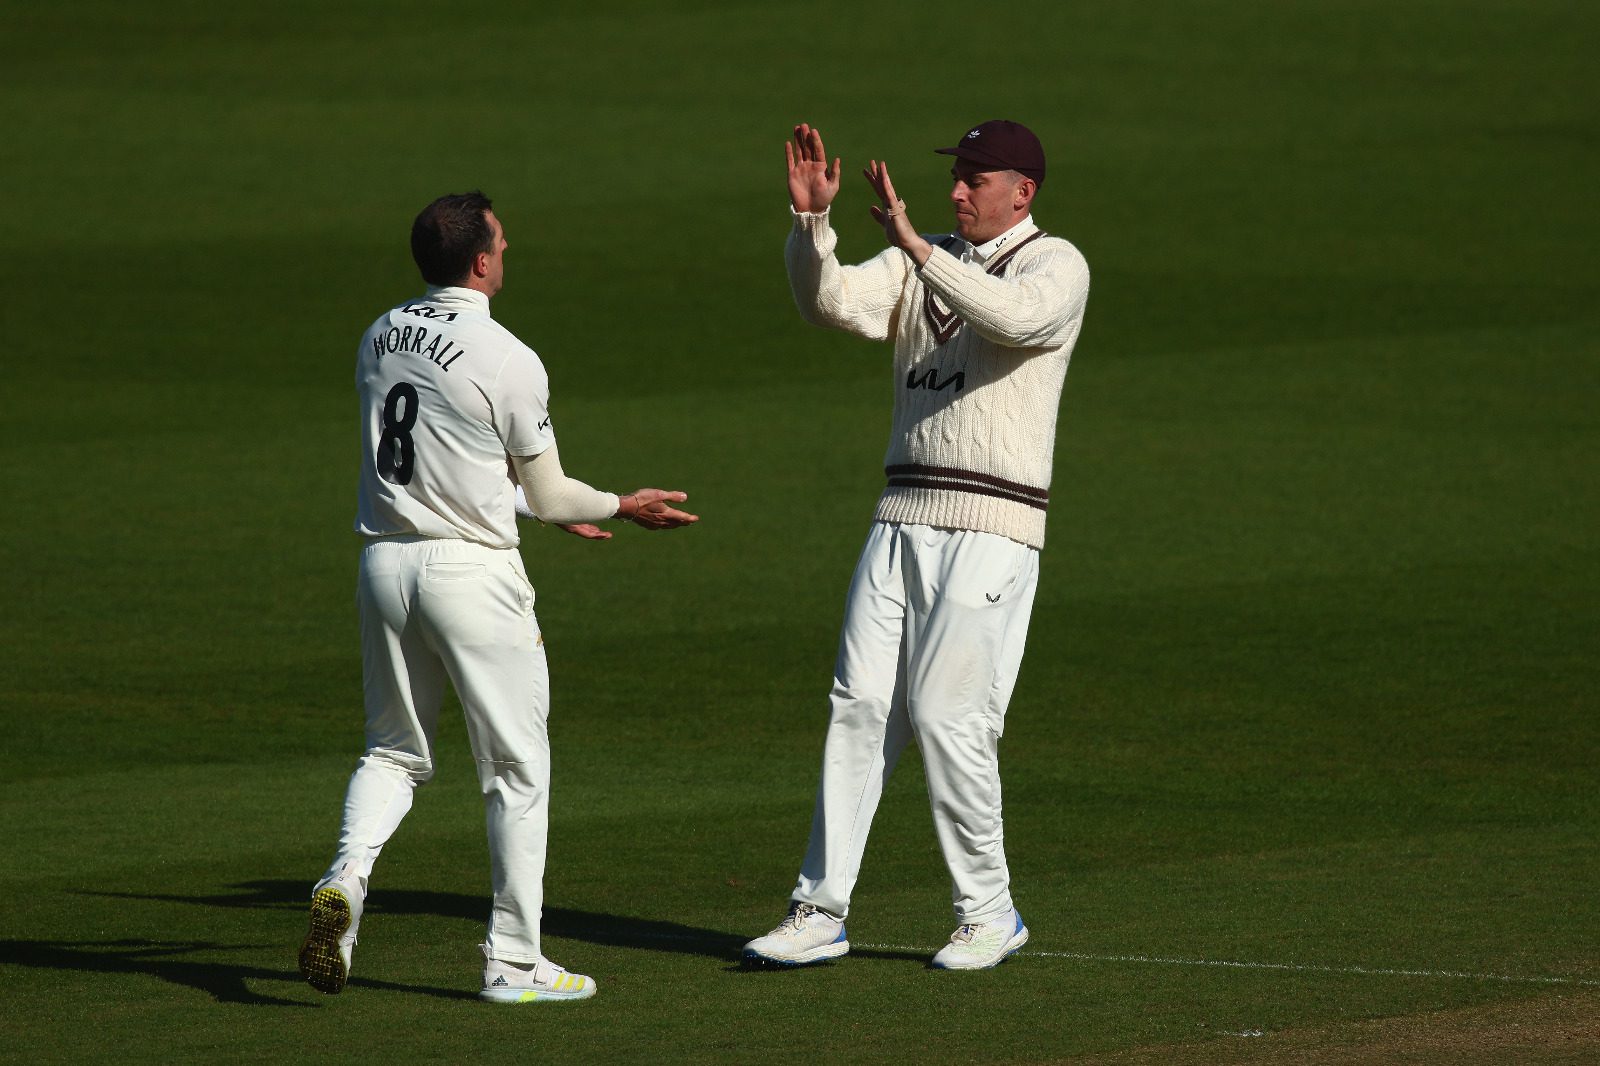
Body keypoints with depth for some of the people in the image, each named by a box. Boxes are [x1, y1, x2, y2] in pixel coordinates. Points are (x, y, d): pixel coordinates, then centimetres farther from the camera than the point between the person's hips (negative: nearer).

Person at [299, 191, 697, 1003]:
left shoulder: (380, 339, 7)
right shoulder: (507, 360, -14)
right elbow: (546, 494, -4)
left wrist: (552, 505, 28)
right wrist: (620, 507, 17)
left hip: (385, 563, 6)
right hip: (471, 572, -6)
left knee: (395, 751, 18)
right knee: (517, 768, 5)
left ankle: (345, 877, -9)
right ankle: (512, 962, 7)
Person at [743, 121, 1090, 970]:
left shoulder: (1056, 265, -3)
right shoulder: (924, 262, 15)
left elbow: (1016, 318, -27)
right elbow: (830, 303, -1)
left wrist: (914, 246, -33)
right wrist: (811, 221, -18)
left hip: (992, 526, -6)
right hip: (903, 517, 6)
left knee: (946, 714, -10)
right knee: (860, 706, 2)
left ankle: (988, 912, 4)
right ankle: (818, 913, 3)